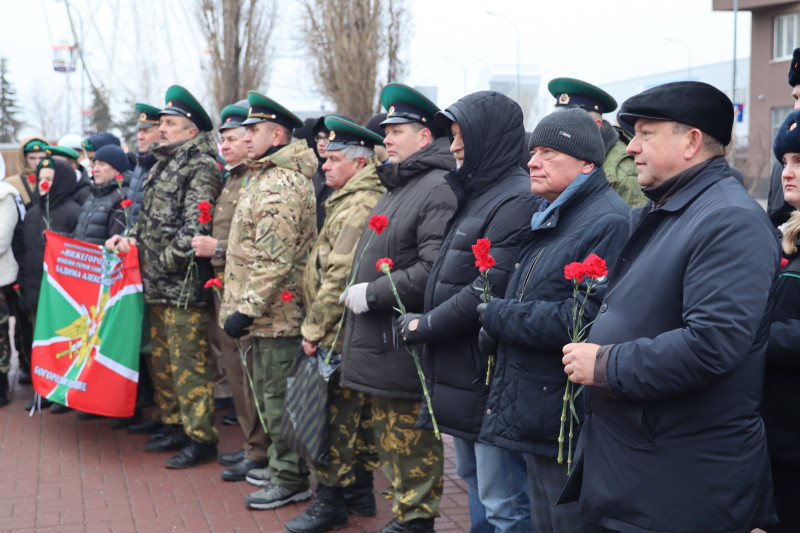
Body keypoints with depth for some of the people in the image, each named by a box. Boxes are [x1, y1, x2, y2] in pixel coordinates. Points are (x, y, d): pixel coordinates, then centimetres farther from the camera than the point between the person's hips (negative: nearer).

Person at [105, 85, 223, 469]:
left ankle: (201, 438, 3)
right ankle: (174, 426, 30)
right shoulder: (162, 166, 18)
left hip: (184, 286, -10)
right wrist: (130, 238, 7)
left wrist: (165, 262, -15)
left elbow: (195, 229, -20)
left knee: (187, 362, -6)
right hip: (157, 286, 10)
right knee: (162, 359, 17)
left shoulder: (202, 168, -12)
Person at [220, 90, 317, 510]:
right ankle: (280, 464, 30)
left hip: (277, 313, -10)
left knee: (277, 395, -2)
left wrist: (245, 309, -22)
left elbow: (274, 262, -25)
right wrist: (244, 306, 21)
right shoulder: (264, 177, 15)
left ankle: (291, 479, 8)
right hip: (269, 313, 10)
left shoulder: (282, 186, -19)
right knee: (269, 393, 18)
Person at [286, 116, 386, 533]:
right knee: (357, 414, 17)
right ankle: (360, 491, 28)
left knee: (333, 418, -1)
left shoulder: (357, 209, -18)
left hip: (339, 338, -10)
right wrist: (317, 326, 17)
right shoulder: (361, 201, 15)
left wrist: (314, 330, -15)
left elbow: (339, 279, -23)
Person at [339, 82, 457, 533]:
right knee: (391, 434, 19)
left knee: (413, 441, 0)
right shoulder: (396, 188, 17)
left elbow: (433, 271, -28)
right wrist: (358, 290, 14)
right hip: (382, 342, 10)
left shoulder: (438, 190, -17)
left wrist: (372, 293, -20)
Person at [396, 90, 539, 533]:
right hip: (461, 373, 11)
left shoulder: (517, 200, -17)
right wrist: (425, 322, 6)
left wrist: (424, 326, -14)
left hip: (489, 378, -10)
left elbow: (489, 290, -23)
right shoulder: (477, 195, 15)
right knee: (473, 479, 23)